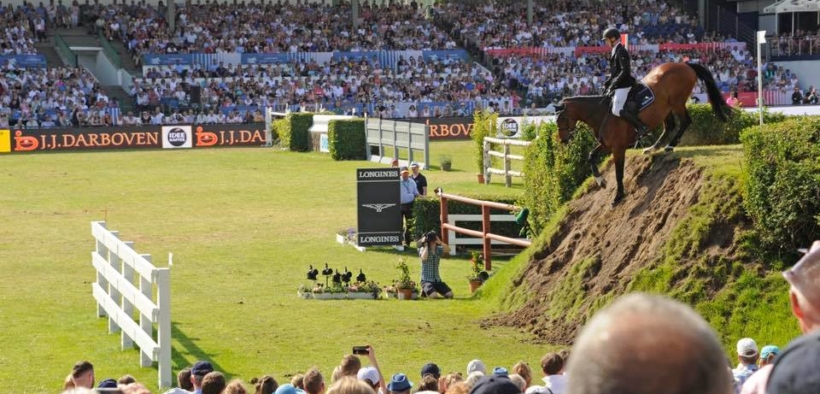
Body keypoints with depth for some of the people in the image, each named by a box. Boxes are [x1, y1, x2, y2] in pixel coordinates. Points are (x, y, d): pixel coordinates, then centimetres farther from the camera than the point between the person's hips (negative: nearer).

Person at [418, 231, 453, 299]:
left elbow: (448, 250, -13)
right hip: (426, 280, -5)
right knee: (434, 296, -30)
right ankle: (425, 290, 7)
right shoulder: (423, 249, -5)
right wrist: (426, 245, -15)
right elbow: (424, 258, -26)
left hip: (437, 280, 5)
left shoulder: (439, 249, 6)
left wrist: (439, 242, -16)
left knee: (450, 294, -12)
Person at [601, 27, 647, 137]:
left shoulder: (621, 52, -15)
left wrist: (613, 85, -23)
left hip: (623, 85, -11)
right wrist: (607, 84, 11)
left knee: (616, 110, -18)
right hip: (618, 86, 11)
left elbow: (624, 71, -22)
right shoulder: (615, 51, 15)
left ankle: (641, 126, -16)